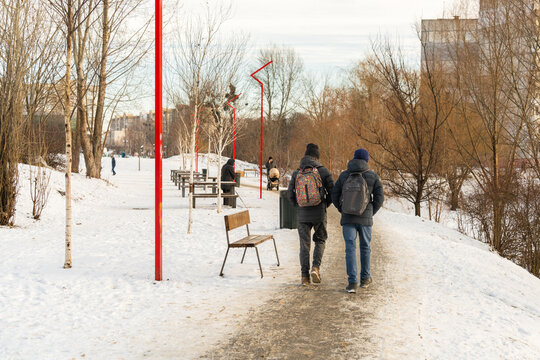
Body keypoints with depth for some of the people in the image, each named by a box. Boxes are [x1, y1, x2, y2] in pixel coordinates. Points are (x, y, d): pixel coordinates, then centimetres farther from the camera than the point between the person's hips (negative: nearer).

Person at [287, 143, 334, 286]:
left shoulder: (296, 173, 2)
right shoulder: (322, 171, -5)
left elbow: (290, 194, 1)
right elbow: (332, 191, -8)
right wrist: (326, 204, 10)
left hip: (302, 215, 2)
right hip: (319, 214, -1)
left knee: (304, 245, 9)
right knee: (320, 241, 17)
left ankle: (305, 276, 6)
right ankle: (316, 267, -3)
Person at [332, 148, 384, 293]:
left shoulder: (344, 175, 3)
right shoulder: (373, 176, -1)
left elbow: (335, 196, 4)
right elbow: (379, 197, -4)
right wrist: (371, 213, 7)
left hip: (347, 218, 0)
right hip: (365, 218, 0)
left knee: (350, 249, -1)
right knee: (365, 247, 17)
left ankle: (352, 282, -10)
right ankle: (365, 278, 28)